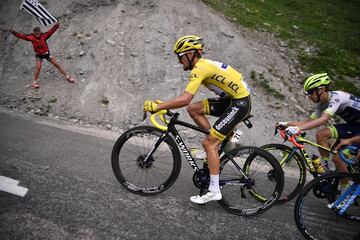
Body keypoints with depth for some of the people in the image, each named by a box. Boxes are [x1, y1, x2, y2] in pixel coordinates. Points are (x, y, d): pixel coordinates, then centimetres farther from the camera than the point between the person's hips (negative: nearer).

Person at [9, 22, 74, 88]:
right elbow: (22, 35, -15)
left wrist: (56, 26, -45)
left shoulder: (44, 35, -18)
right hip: (38, 54, 0)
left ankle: (67, 76, 12)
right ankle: (35, 82, 0)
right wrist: (14, 32, -27)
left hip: (46, 53, 1)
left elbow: (51, 31, -29)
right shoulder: (31, 37, -14)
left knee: (56, 64, 2)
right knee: (38, 67, -15)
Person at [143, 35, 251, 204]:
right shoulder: (203, 64, 12)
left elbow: (185, 99, -30)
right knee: (193, 109, 5)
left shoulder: (199, 68, -18)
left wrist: (157, 106, -25)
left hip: (240, 103, -9)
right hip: (231, 99, 9)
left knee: (209, 143, -10)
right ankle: (220, 140, 13)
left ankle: (214, 191, 0)